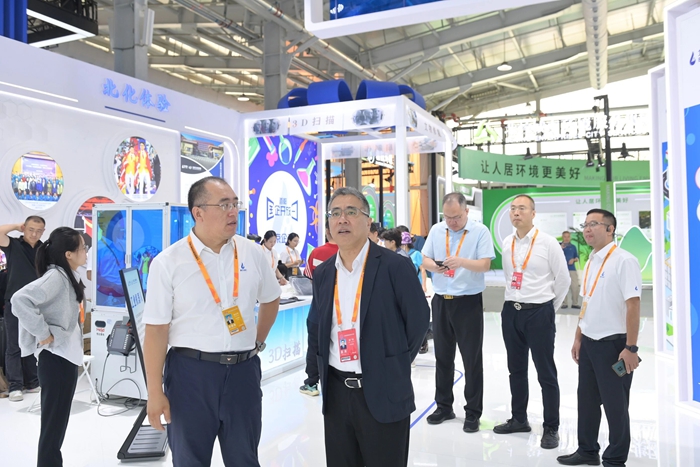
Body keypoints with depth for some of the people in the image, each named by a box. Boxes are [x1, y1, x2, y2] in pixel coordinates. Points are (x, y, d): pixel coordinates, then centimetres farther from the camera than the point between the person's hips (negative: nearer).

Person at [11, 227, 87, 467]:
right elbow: (20, 300, -32)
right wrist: (43, 334, -25)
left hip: (66, 356, 9)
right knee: (53, 424, 2)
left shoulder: (67, 276, 9)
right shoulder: (56, 276, -19)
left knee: (58, 422, 19)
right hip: (56, 358, -9)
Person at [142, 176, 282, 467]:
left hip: (243, 370, 3)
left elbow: (271, 300, 18)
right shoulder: (168, 262, -9)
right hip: (191, 371, -2)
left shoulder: (252, 254, 1)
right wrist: (155, 393, -8)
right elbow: (156, 330, -8)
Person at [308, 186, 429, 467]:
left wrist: (394, 364, -2)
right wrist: (325, 361, 10)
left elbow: (418, 319, -6)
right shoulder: (323, 273, 6)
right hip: (335, 392, 5)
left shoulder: (393, 266, -10)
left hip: (383, 393, -5)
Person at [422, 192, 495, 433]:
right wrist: (434, 266, -15)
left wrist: (461, 261, -30)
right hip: (441, 300, 5)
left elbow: (485, 264, -14)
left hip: (468, 302, -4)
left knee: (472, 359, 4)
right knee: (442, 356, 14)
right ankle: (444, 406, 29)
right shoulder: (436, 230, 5)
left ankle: (473, 412, 16)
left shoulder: (480, 231, -7)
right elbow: (425, 259, 7)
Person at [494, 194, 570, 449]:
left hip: (539, 313, -5)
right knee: (516, 369, 17)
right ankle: (519, 419, 33)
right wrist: (513, 300, 14)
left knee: (546, 373, 5)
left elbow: (563, 279, -3)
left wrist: (550, 307, 4)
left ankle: (551, 428, 19)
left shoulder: (548, 242, -10)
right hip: (511, 311, 6)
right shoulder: (507, 243, 6)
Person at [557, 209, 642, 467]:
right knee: (587, 399, 17)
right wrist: (578, 338, 16)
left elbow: (633, 305, -19)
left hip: (612, 343, -8)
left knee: (615, 404, 5)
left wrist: (631, 348, -21)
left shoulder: (624, 261, -15)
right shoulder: (590, 262, 10)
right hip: (589, 342, 8)